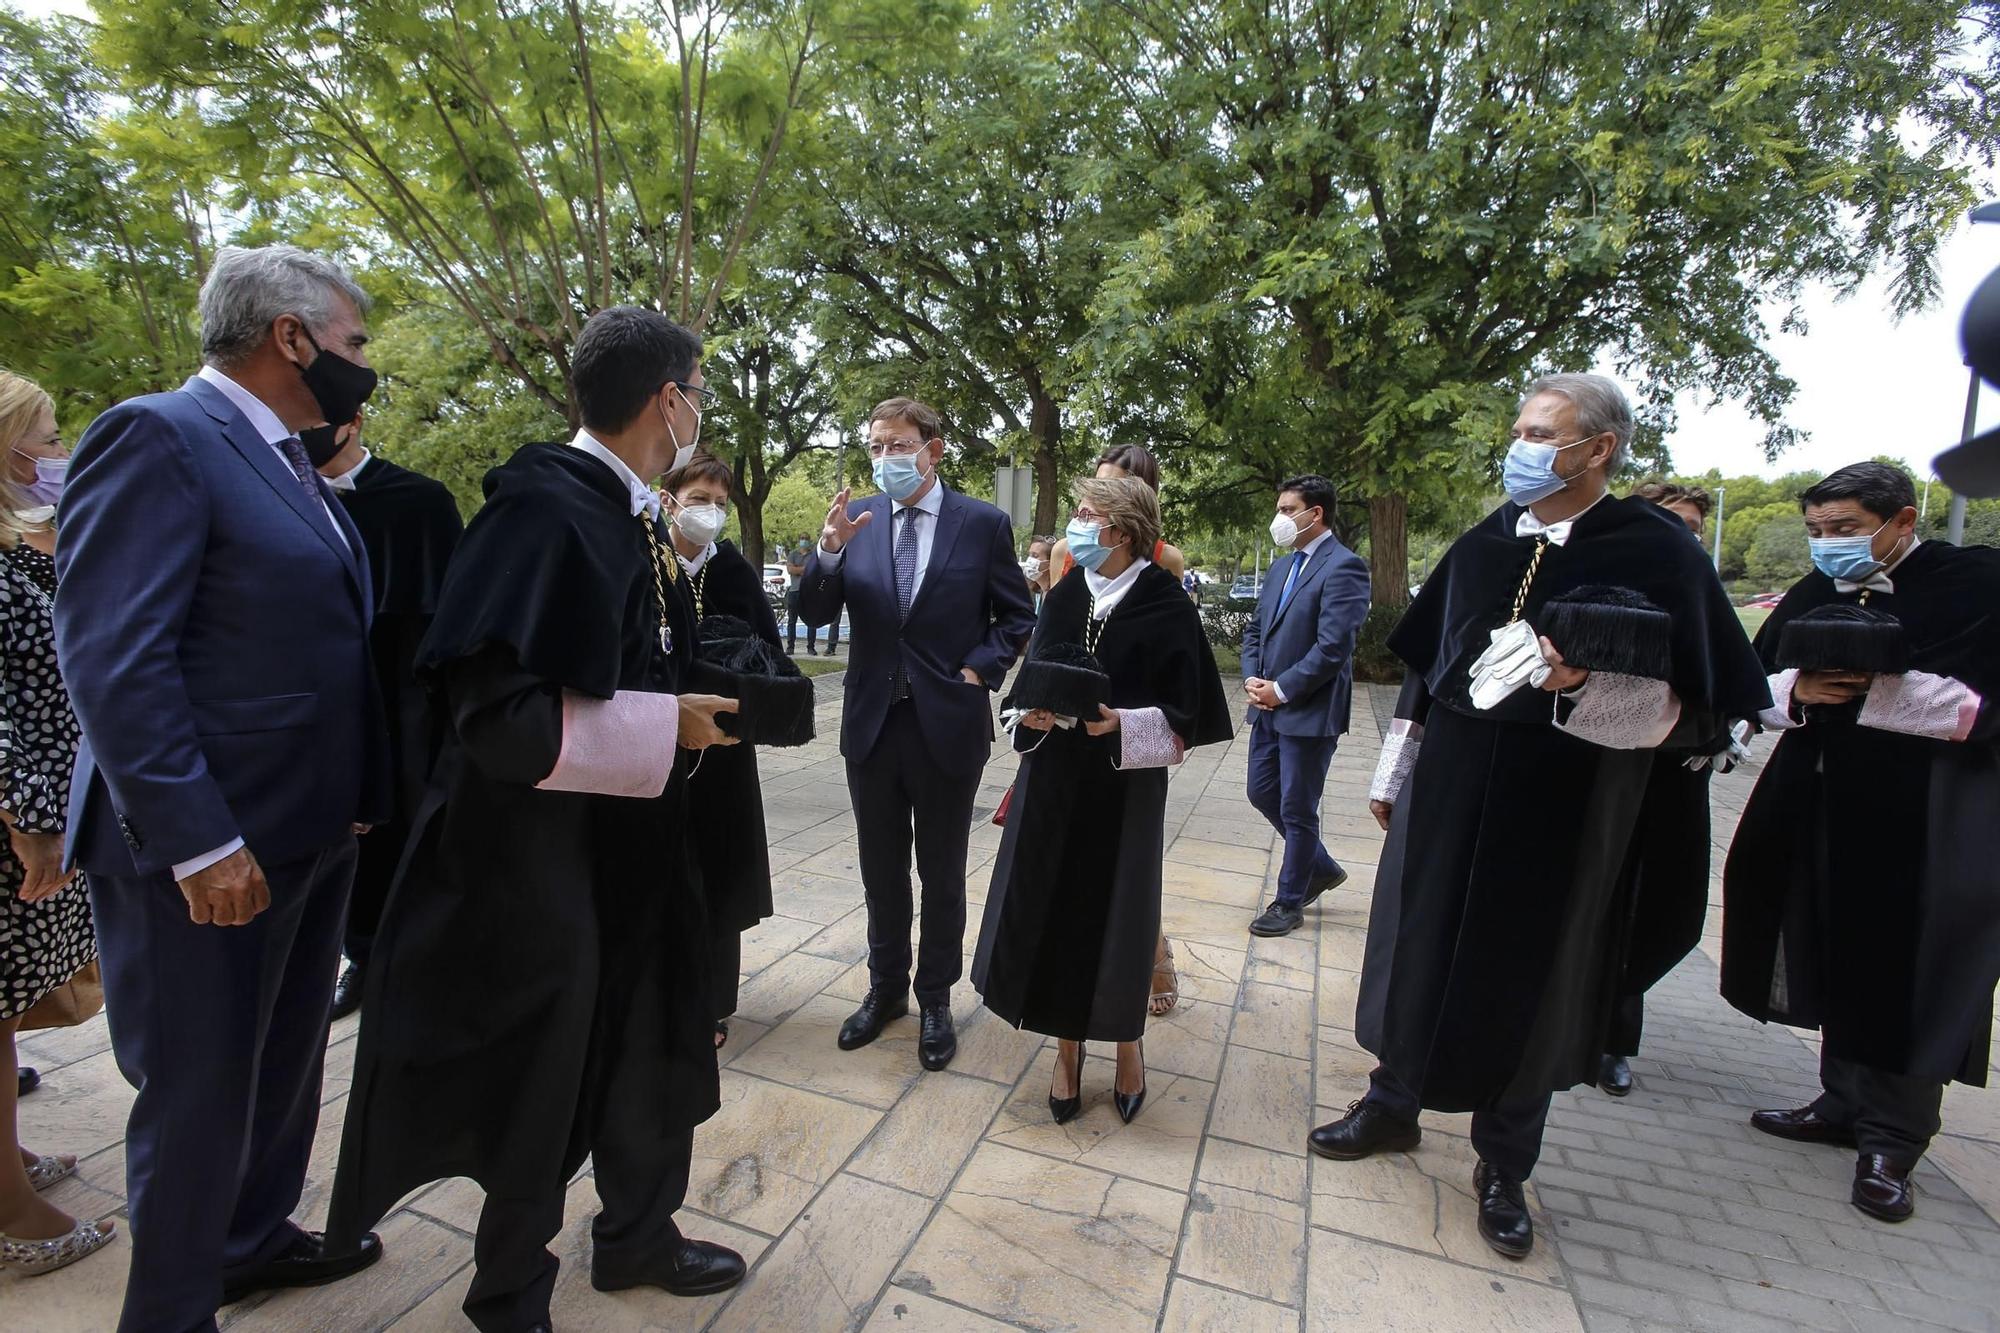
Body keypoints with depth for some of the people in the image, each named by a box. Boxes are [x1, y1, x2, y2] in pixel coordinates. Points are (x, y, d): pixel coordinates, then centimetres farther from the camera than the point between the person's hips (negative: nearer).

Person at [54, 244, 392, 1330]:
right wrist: (199, 844, -23)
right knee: (199, 1094, 7)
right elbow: (112, 659, -21)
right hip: (214, 849, -9)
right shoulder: (157, 437, -14)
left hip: (313, 832, 9)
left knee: (285, 1064, 23)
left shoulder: (290, 465, 13)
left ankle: (257, 1239, 43)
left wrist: (360, 795, 13)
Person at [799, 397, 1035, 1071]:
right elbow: (816, 614, -2)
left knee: (942, 871, 12)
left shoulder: (983, 522, -4)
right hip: (872, 721, 3)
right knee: (881, 869, 17)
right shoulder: (857, 519, 1)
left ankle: (936, 999, 30)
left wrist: (979, 669, -11)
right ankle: (886, 988, 36)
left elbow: (1016, 616, 2)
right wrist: (829, 548, -18)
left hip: (948, 723, -2)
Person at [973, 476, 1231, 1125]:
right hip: (1054, 781, 4)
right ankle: (1068, 1046, 27)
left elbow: (1183, 713, -7)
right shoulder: (1064, 596, 5)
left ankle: (1128, 1043, 32)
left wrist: (1121, 723, -23)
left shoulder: (1165, 604, -8)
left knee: (1116, 913, 6)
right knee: (1052, 909, 6)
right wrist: (1032, 711, -11)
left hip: (1125, 787, -3)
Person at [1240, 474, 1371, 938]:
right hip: (1269, 707, 9)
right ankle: (1321, 867, 36)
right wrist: (1252, 678, -1)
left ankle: (1290, 902, 21)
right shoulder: (1285, 567, 13)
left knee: (1297, 810, 4)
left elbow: (1333, 646, -21)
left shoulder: (1343, 566, -14)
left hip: (1308, 712, -8)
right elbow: (1255, 629, 16)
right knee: (1263, 794, 16)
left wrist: (1281, 690, -16)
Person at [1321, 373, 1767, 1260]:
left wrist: (1583, 684, -31)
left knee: (1527, 976, 10)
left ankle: (1503, 1163, 31)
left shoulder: (1656, 553, -9)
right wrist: (1391, 776, 11)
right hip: (1448, 794, 4)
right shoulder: (1482, 546, 5)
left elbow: (1680, 706, -11)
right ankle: (1393, 1106, 36)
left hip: (1559, 813, -4)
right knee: (1418, 950, 13)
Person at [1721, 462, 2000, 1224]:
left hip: (1927, 826, -5)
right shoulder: (1812, 596, 10)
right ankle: (1846, 1104, 27)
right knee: (1836, 963, 12)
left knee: (1905, 981, 2)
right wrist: (1796, 691, -13)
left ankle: (1891, 1140, 17)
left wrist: (1859, 685, -22)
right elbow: (1755, 689, 8)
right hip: (1822, 812, 5)